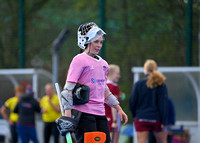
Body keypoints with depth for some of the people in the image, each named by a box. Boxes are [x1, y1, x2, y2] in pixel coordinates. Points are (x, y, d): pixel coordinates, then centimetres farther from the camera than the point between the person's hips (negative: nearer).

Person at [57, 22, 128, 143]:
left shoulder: (103, 64, 18)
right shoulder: (79, 60, -4)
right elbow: (68, 88, -10)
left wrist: (119, 109, 25)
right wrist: (68, 113, -18)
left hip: (100, 113, 7)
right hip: (84, 113, -7)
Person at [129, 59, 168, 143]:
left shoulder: (139, 84, -3)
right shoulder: (161, 85, -3)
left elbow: (132, 102, -1)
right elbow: (163, 104, -6)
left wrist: (134, 115, 15)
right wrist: (164, 121, -4)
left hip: (141, 118, -1)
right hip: (156, 119, 1)